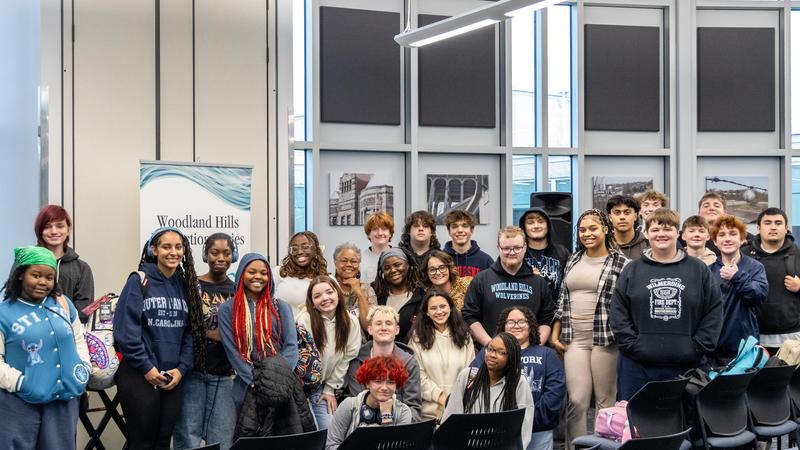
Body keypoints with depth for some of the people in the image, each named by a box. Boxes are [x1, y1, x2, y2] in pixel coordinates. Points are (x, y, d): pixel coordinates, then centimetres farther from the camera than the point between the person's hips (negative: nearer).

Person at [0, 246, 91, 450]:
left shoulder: (64, 304, 8)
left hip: (64, 400, 4)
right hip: (20, 403, -4)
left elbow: (79, 340, 17)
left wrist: (83, 370, 3)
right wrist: (20, 382, -18)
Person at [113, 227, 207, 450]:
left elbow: (191, 332, 8)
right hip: (140, 376, -4)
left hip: (173, 378, 5)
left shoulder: (185, 286, 10)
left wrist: (181, 369, -4)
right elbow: (126, 329, -12)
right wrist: (146, 367, -14)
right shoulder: (139, 282, -5)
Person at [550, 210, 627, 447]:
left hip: (605, 339, -3)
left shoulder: (621, 263, -3)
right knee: (577, 401, -3)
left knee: (605, 401, 4)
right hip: (574, 339, 3)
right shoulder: (573, 260, 13)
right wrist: (555, 335, 12)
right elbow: (563, 300, 17)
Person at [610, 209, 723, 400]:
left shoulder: (699, 270, 6)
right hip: (637, 366, 0)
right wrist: (631, 345, -6)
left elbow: (714, 311, 4)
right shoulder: (632, 270, 7)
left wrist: (698, 347, -4)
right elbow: (618, 312, 4)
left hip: (686, 366, 0)